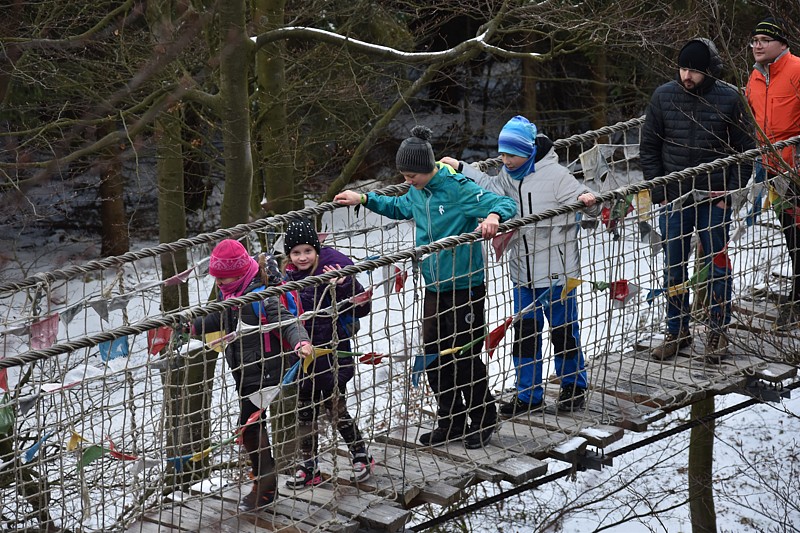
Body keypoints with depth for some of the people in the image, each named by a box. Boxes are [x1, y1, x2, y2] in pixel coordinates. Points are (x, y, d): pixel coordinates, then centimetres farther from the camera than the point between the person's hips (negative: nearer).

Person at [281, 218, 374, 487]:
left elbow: (363, 307, -17)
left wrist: (343, 286, -32)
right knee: (305, 412, 12)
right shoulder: (289, 276, 1)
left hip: (332, 352, -5)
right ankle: (309, 466, 24)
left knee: (336, 410, 3)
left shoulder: (335, 267, -16)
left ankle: (361, 455, 24)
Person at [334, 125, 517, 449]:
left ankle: (484, 421, 20)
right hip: (435, 287, 7)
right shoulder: (416, 194, 5)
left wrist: (493, 216, -45)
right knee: (434, 357, 10)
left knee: (465, 357, 2)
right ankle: (451, 422, 24)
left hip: (465, 286, -7)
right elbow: (398, 208, 28)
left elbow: (505, 204, -24)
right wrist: (364, 199, 20)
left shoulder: (458, 188, -18)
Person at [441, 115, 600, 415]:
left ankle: (573, 385, 28)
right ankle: (529, 393, 21)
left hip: (556, 270, -6)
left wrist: (590, 202, -37)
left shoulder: (555, 175, -16)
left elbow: (582, 199, -15)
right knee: (524, 332, 10)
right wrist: (460, 168, 22)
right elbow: (490, 187, 24)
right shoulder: (508, 177, 3)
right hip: (522, 272, 6)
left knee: (564, 330, 9)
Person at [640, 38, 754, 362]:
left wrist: (730, 193, -5)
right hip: (674, 198, 2)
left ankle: (718, 331, 16)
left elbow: (745, 150, 0)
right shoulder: (663, 97, 0)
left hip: (714, 200, -2)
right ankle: (677, 332, 20)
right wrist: (658, 191, 1)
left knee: (716, 266, 4)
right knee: (673, 267, 8)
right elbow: (649, 147, 8)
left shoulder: (729, 99, -6)